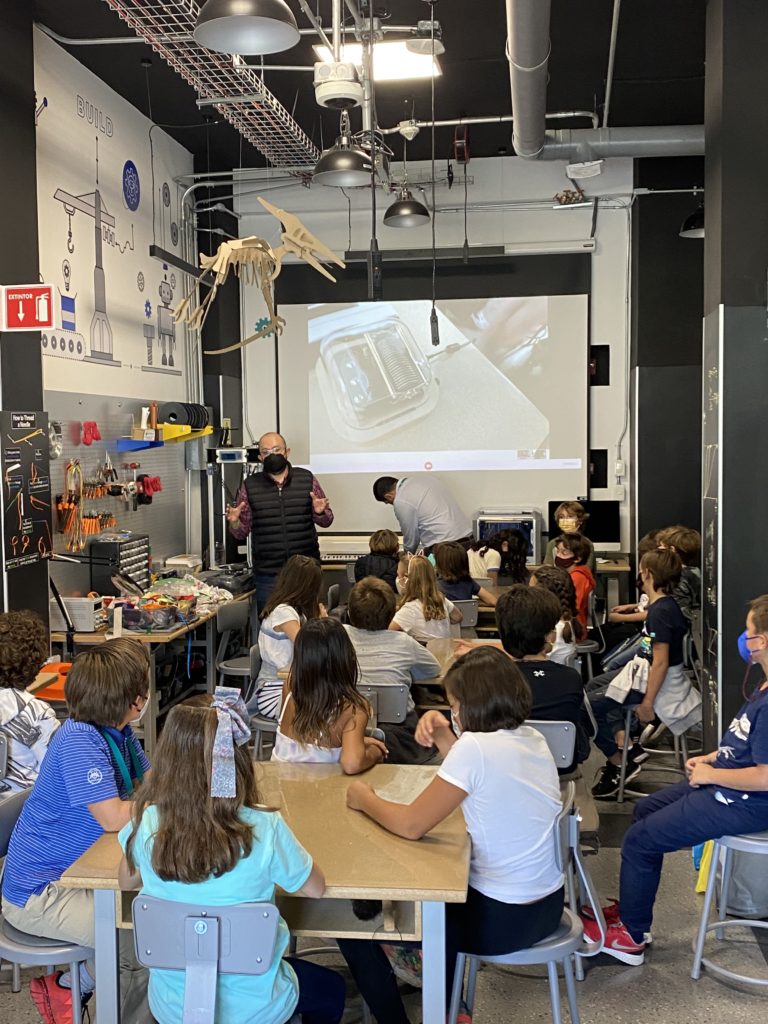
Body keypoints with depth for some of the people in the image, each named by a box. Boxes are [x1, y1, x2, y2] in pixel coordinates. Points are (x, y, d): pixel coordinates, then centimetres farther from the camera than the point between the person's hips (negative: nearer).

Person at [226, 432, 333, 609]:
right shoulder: (250, 486, 4)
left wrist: (320, 512, -13)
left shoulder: (306, 478, 4)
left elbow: (326, 521, 9)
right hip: (267, 575, 0)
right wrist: (234, 522, -14)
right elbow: (241, 533, 7)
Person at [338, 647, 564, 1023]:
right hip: (546, 906, 8)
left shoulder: (475, 746, -24)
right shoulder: (532, 739, 0)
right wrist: (443, 736, 2)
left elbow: (411, 825, -20)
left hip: (501, 919, -8)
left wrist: (364, 800, -3)